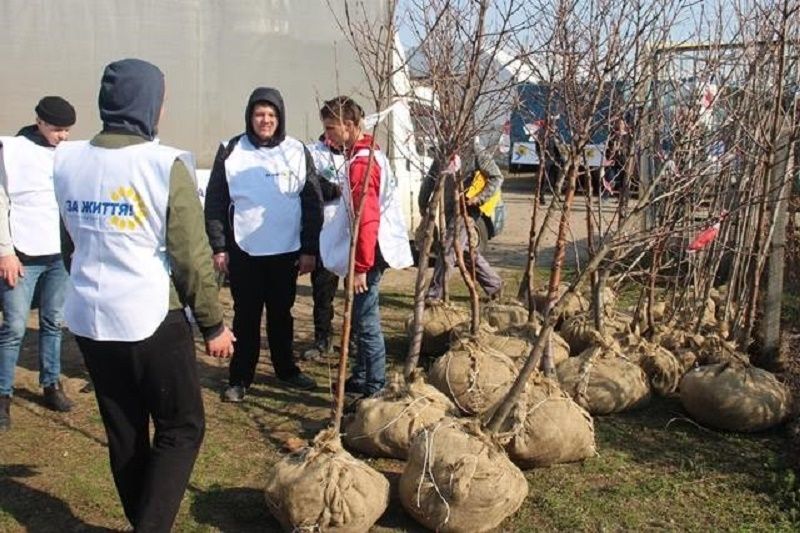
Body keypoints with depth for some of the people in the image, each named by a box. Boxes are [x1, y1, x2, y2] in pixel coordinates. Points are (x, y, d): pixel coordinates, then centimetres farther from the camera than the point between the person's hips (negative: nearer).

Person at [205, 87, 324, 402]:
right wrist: (218, 248, -5)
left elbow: (313, 203, 2)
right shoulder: (231, 152, -2)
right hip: (243, 251, -1)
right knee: (246, 316, 6)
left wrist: (310, 249, -1)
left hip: (286, 251, 1)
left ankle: (286, 370, 29)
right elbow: (215, 202, 0)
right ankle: (240, 378, 16)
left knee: (281, 314, 14)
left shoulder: (297, 152, 1)